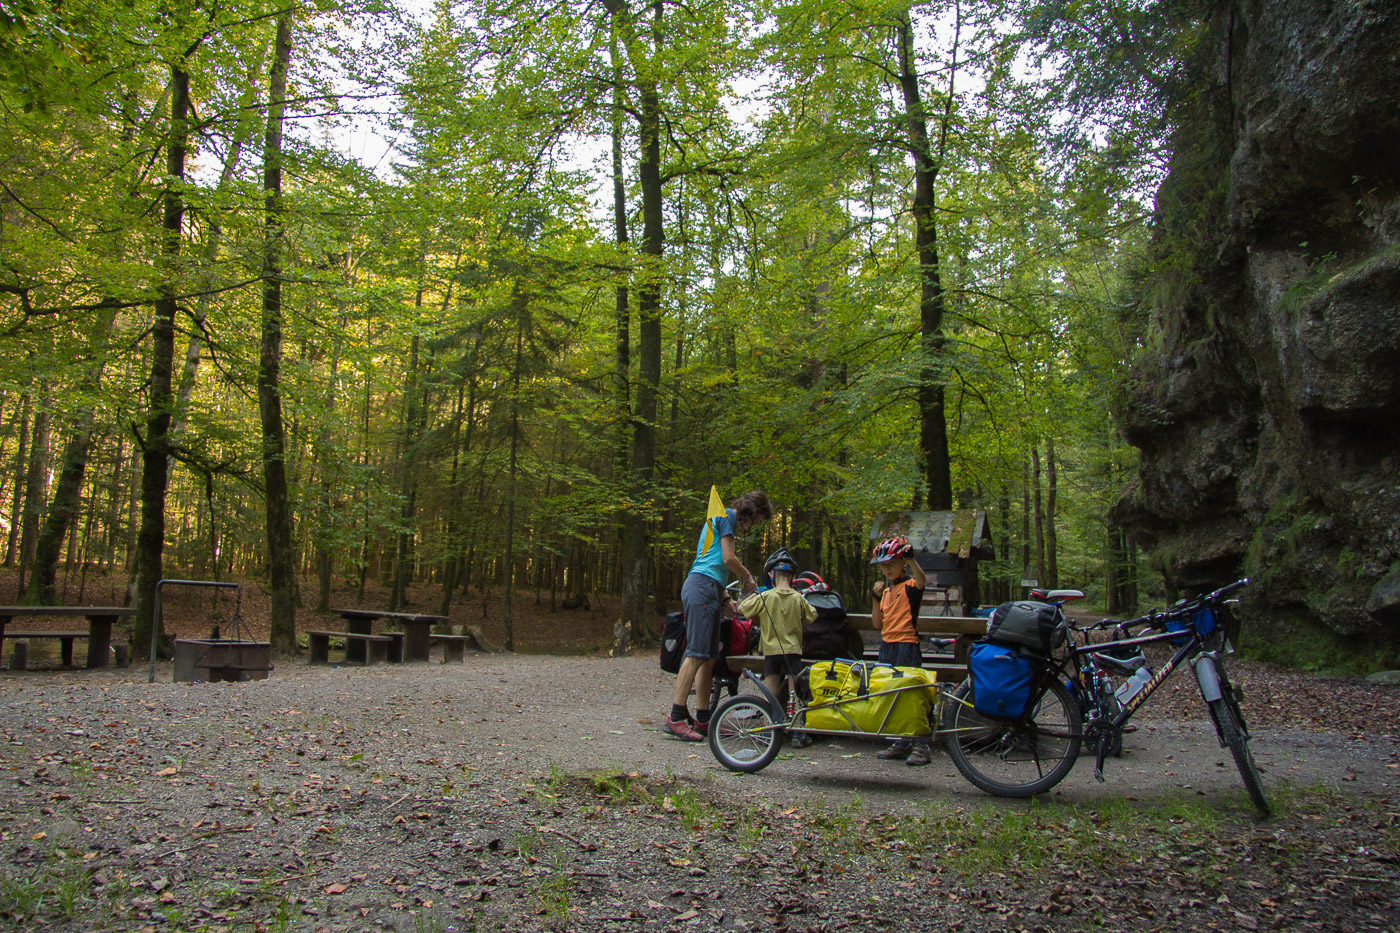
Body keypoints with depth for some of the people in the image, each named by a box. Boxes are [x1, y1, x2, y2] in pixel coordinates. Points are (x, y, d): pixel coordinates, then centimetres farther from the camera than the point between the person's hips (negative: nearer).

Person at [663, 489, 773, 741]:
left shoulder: (721, 518, 28)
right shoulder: (726, 515, -2)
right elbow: (728, 558, -9)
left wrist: (726, 598, 27)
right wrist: (748, 576, 8)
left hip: (709, 590, 10)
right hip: (702, 586, -10)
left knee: (709, 657, 7)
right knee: (697, 654, -15)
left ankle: (703, 720, 9)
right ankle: (676, 717, -17)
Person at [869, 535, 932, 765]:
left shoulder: (910, 586, -4)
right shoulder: (886, 591, 16)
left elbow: (920, 579, -30)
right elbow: (877, 624, 13)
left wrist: (910, 557, -44)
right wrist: (876, 597, 3)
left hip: (907, 645, -8)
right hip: (886, 647, 8)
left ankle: (921, 746, -2)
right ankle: (901, 744, 20)